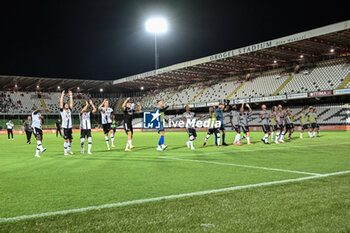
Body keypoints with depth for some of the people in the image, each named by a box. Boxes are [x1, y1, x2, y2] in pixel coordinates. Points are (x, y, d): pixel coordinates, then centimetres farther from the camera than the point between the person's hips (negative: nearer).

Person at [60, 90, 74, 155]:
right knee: (66, 140, -7)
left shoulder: (69, 110, 11)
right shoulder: (62, 110, 0)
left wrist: (70, 95, 7)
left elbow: (71, 103, 10)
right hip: (65, 127, -5)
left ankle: (69, 149, 26)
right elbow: (61, 102, -6)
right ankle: (65, 151, 2)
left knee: (71, 139, 9)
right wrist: (62, 95, -7)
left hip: (70, 127, 5)